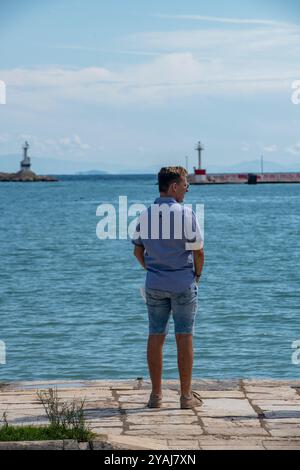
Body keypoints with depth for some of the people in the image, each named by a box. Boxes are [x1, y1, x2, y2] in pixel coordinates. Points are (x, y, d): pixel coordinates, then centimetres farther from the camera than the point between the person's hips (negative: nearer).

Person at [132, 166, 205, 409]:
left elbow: (138, 250, 10)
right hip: (184, 284, -4)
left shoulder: (145, 215, 3)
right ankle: (186, 395, 6)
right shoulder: (186, 214, -13)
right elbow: (198, 252, -12)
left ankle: (156, 394, 10)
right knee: (184, 338, 2)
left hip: (154, 285, 4)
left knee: (156, 337, 8)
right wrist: (197, 275, 5)